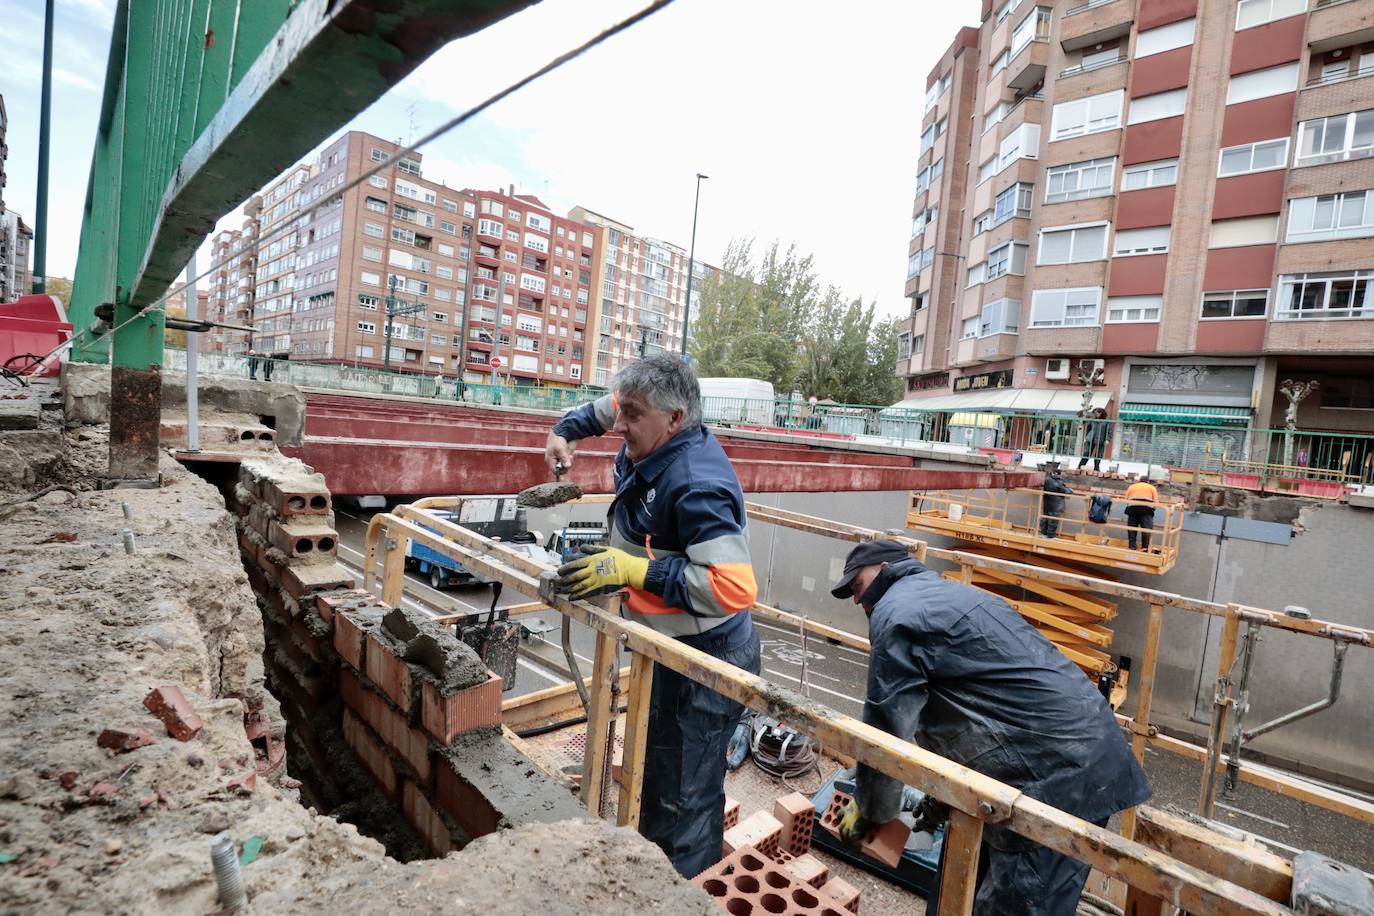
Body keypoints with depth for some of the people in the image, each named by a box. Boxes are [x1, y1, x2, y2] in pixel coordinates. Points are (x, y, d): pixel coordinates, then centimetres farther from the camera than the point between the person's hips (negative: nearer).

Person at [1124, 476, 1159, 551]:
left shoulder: (1131, 486, 24)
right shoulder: (1152, 487, 20)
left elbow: (1126, 499, 14)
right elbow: (1156, 501, 8)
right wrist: (1152, 508, 22)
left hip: (1132, 506, 1)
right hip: (1147, 507, -1)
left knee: (1132, 528, 6)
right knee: (1146, 528, 2)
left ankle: (1132, 547, 8)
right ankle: (1145, 548, -2)